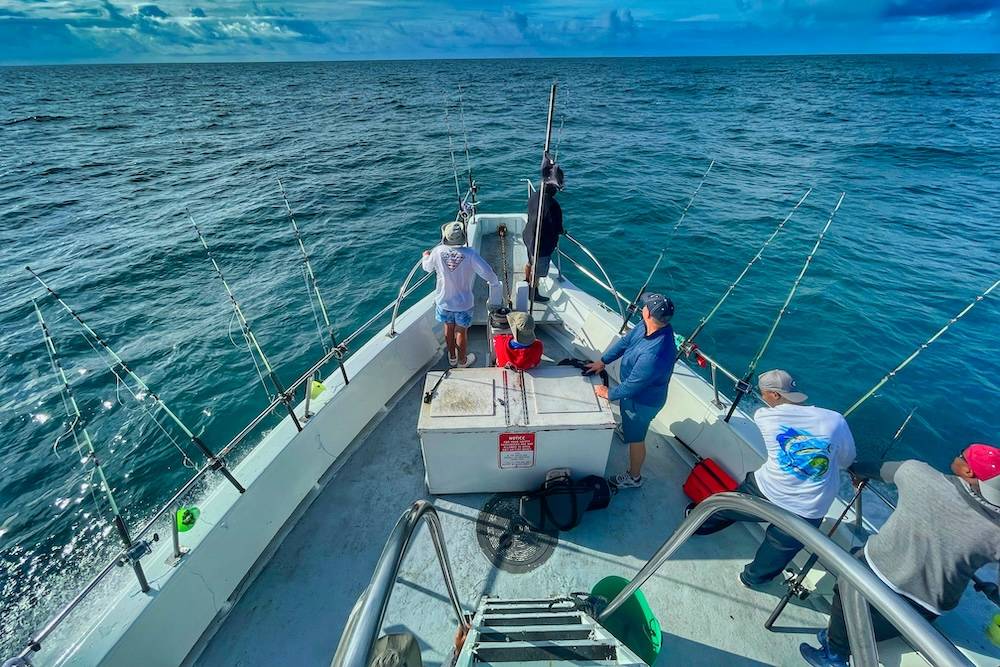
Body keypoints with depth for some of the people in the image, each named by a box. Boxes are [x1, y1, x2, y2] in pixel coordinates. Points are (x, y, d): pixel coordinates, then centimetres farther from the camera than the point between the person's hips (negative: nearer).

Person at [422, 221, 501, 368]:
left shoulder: (437, 252, -16)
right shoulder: (470, 254, -24)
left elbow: (427, 267, 4)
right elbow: (489, 274, -25)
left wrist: (426, 256, 26)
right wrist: (495, 283, -2)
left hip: (444, 301, 3)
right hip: (463, 303, -2)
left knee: (449, 328, 24)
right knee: (461, 331, 16)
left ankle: (452, 357, 44)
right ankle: (462, 361, 36)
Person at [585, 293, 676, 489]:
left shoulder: (654, 355, -44)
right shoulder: (648, 326, -19)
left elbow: (632, 386, -31)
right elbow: (625, 341, -1)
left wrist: (609, 394, -14)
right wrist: (602, 361, 1)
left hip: (643, 400, -8)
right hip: (635, 388, 8)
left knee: (636, 438, 15)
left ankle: (633, 477, 39)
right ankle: (627, 429, 71)